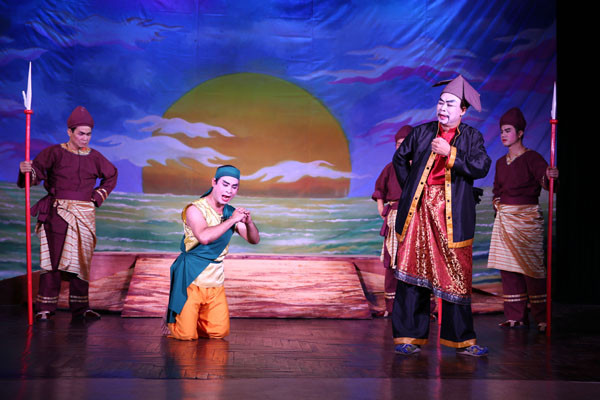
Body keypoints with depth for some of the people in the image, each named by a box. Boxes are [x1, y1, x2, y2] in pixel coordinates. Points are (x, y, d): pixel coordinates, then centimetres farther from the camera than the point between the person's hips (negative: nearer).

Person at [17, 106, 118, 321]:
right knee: (53, 258, -5)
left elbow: (111, 176, 23)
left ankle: (80, 308, 13)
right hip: (57, 213, -3)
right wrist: (27, 169, -32)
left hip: (84, 214, 3)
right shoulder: (55, 152, -1)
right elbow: (37, 170, -10)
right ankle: (45, 308, 1)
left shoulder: (95, 157, 8)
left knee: (81, 260, 6)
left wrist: (98, 195, 11)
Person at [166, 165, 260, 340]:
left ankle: (192, 317, 30)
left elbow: (254, 240, 6)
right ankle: (172, 319, 26)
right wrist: (232, 220, -26)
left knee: (220, 332, 3)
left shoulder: (231, 213, 7)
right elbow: (204, 237, -31)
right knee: (186, 335, -7)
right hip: (191, 278, -6)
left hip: (215, 280, 6)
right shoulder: (195, 209, -12)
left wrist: (249, 223, -15)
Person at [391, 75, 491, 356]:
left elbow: (481, 167, -11)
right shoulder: (421, 132, 9)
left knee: (457, 275, 0)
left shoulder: (471, 137, 5)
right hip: (419, 210, 1)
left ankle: (461, 340, 12)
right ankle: (409, 336, 8)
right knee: (413, 271, 0)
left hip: (452, 215, -1)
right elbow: (400, 159, 23)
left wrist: (450, 152, -16)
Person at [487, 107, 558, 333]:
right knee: (507, 267, 4)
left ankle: (542, 318, -1)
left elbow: (545, 180, -19)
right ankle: (516, 316, 10)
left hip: (526, 217, -6)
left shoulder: (531, 158, -5)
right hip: (504, 219, 7)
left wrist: (550, 177, -40)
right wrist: (498, 205, 7)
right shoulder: (501, 162, 15)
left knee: (531, 266, -7)